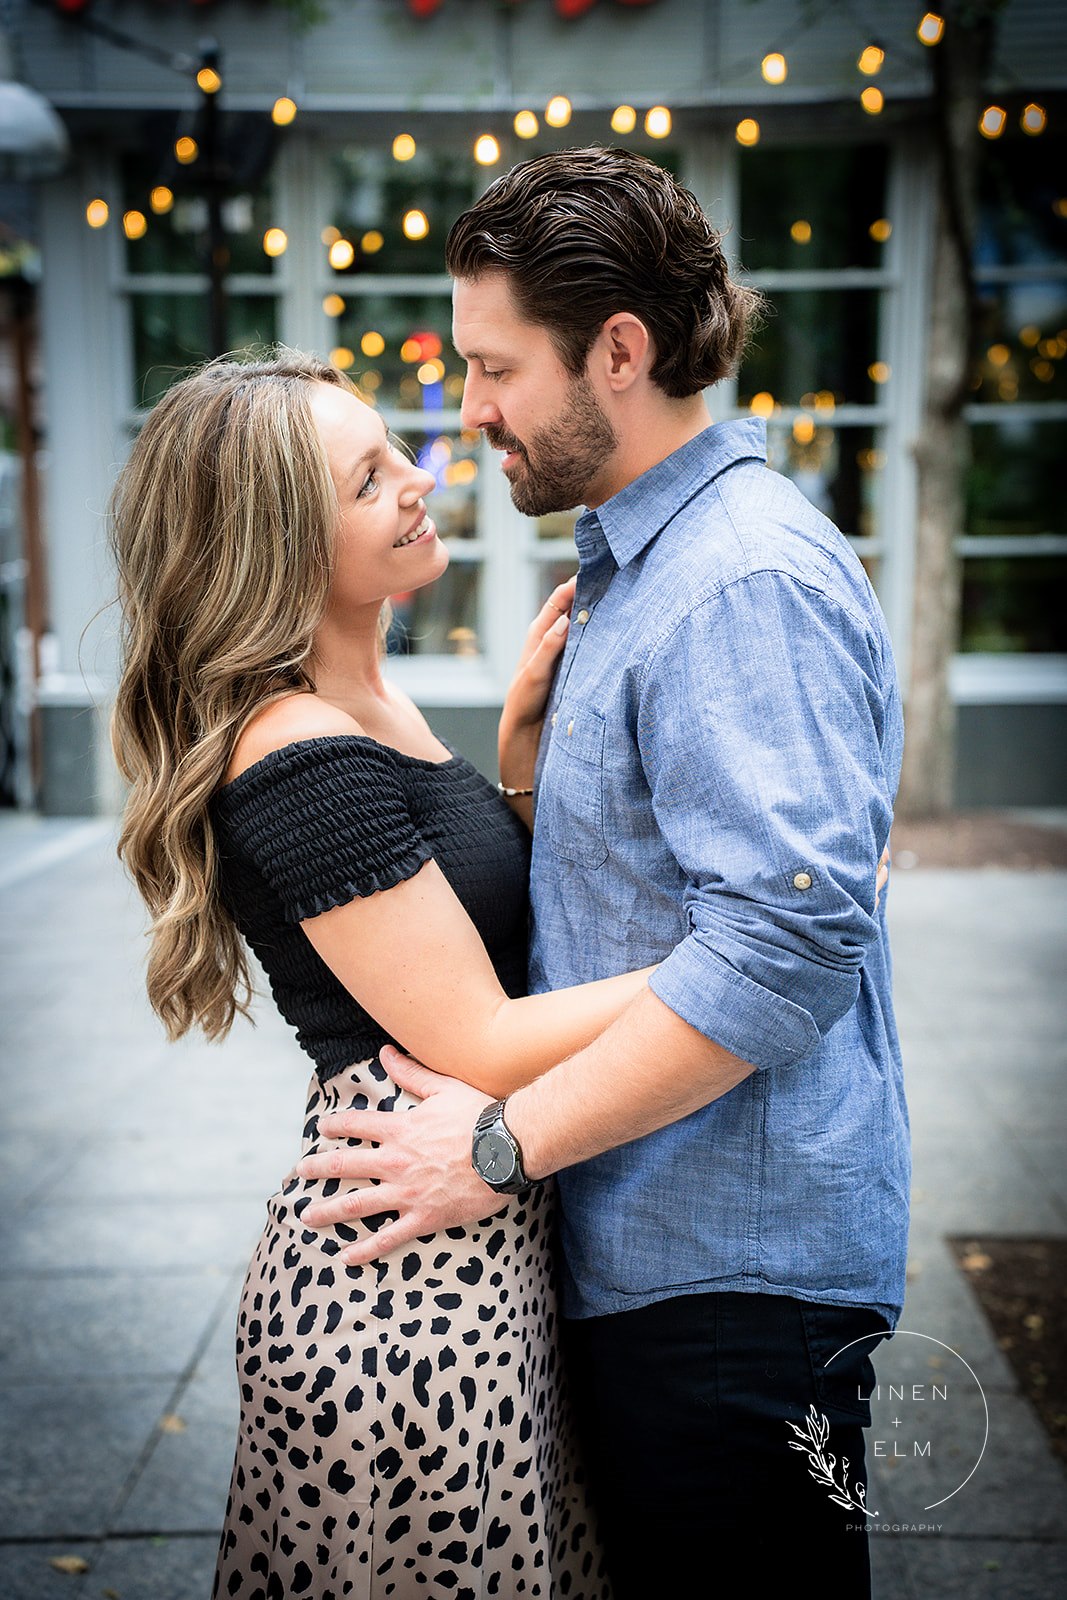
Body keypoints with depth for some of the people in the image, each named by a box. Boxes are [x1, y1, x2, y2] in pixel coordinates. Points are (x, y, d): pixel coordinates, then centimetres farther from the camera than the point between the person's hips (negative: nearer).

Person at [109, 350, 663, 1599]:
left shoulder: (365, 707, 8)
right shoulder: (302, 763, -21)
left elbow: (496, 905, 17)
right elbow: (482, 1049, -21)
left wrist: (522, 735, 4)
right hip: (408, 1293, -9)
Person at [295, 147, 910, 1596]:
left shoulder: (746, 583, -20)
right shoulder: (640, 562, 15)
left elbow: (786, 941, -28)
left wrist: (503, 1139, -24)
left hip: (733, 1271, -10)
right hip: (651, 1247, 10)